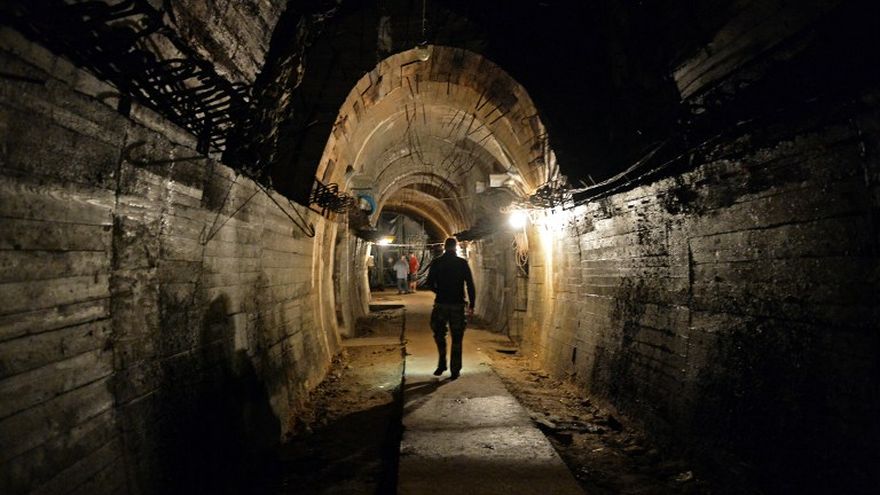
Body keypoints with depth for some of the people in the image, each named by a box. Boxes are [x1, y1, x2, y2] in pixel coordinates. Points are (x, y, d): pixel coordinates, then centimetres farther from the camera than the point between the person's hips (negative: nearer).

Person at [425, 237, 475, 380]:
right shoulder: (462, 263, -2)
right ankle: (455, 371, 8)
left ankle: (442, 364, 10)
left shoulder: (436, 263, -1)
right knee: (456, 339, 7)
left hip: (441, 304, 0)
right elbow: (470, 285, -4)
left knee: (439, 334, 19)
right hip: (458, 304, 0)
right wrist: (471, 305, 2)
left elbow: (429, 284, 0)